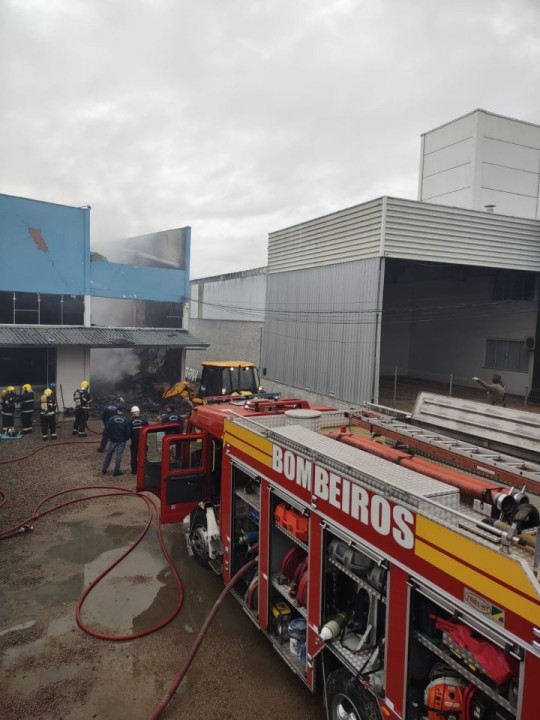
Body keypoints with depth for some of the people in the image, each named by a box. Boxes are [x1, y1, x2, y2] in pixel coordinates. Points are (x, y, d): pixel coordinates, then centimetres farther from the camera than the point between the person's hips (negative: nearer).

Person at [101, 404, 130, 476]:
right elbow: (127, 431, -5)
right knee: (119, 455, 4)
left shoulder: (112, 418, -8)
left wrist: (108, 437, 8)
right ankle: (116, 471, 7)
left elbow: (107, 429, -6)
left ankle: (104, 468, 20)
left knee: (109, 453, 15)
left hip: (113, 440, 1)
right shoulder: (126, 420, -8)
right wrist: (126, 438, 12)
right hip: (122, 440, -1)